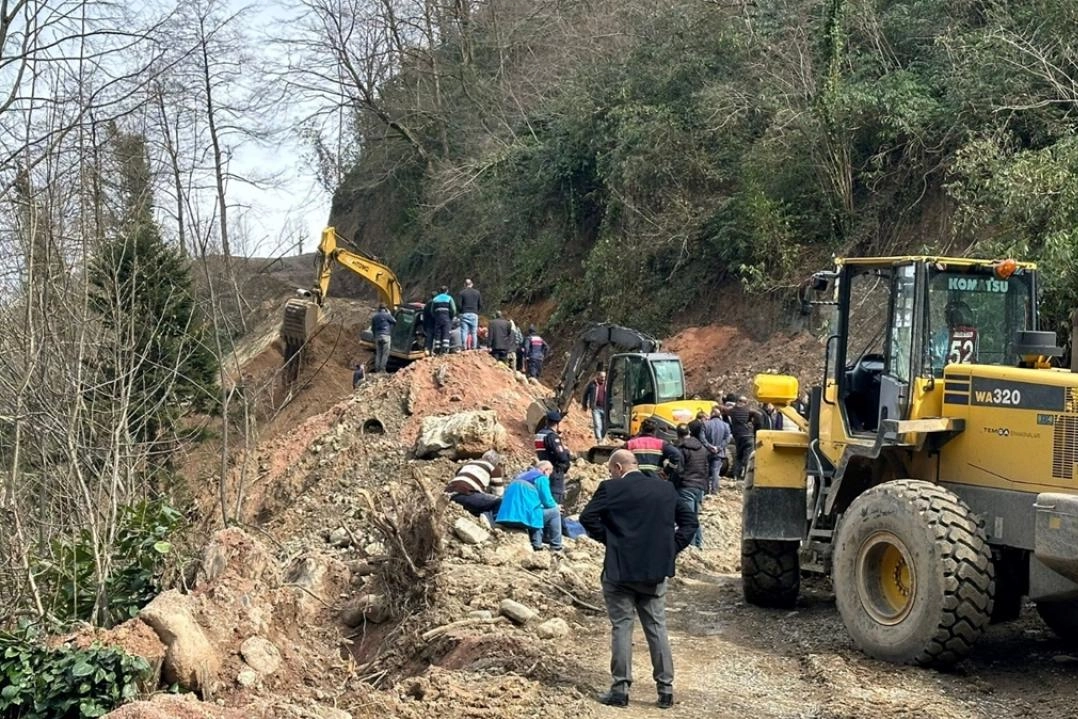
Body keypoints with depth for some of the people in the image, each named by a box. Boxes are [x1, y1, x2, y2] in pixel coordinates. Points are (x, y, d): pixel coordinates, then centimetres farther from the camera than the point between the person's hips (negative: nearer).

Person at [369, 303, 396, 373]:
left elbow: (372, 328, 18)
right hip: (385, 336, -6)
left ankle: (377, 369, 9)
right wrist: (389, 313, 14)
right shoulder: (387, 315, -5)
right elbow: (394, 321, 7)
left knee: (378, 353, 11)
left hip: (377, 336, 6)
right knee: (385, 354, -3)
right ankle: (382, 369, -9)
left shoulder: (374, 316, 12)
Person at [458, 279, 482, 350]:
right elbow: (481, 305, 6)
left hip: (464, 314, -2)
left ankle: (464, 347, -10)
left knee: (464, 332, -2)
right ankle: (474, 347, -2)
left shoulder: (462, 293, 0)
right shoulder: (477, 293, 8)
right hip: (474, 314, 2)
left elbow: (459, 305, -5)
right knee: (474, 332, 4)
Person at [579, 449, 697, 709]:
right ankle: (665, 688, 11)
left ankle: (620, 689, 4)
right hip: (656, 570, 4)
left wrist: (607, 539, -1)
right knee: (657, 628, 10)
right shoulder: (666, 488, 8)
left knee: (621, 627, 3)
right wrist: (671, 548, 6)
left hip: (620, 570, -4)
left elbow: (587, 517, -14)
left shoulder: (611, 489, -7)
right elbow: (689, 521, 9)